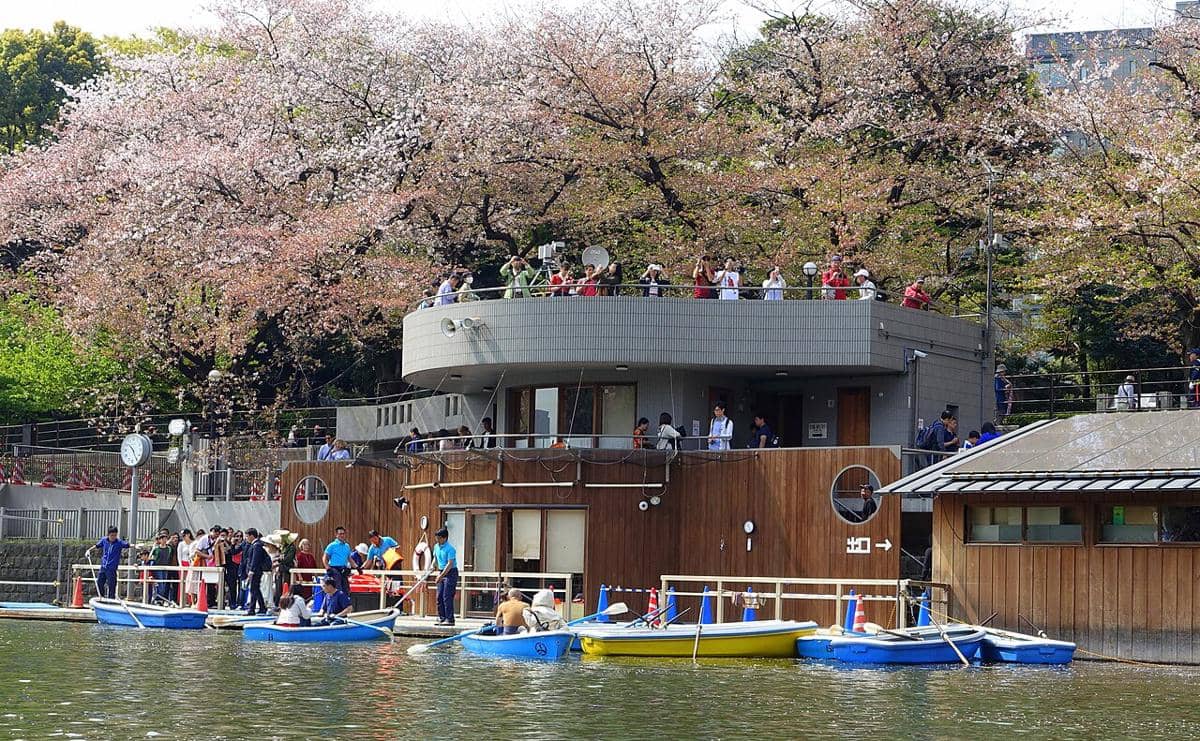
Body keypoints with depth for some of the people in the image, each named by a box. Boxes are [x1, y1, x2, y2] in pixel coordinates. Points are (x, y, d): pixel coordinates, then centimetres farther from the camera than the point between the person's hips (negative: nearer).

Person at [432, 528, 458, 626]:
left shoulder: (450, 549, -18)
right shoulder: (436, 546, 7)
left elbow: (450, 564, -23)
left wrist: (441, 576, -27)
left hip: (451, 573, -8)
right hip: (441, 572, 8)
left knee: (447, 596, -11)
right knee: (439, 597, 6)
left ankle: (450, 619, -9)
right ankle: (441, 618, 12)